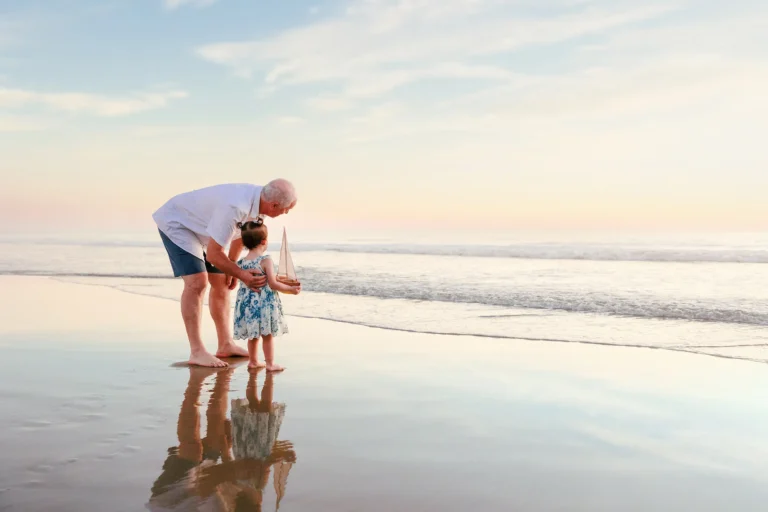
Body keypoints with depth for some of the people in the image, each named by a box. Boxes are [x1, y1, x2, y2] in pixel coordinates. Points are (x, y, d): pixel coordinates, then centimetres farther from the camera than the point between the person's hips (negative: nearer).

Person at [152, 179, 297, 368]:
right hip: (176, 222, -9)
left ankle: (226, 345, 16)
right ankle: (197, 352, -15)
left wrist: (231, 270, 12)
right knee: (197, 282, -20)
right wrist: (242, 275, -27)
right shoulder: (235, 207, -38)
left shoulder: (257, 199, -11)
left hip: (199, 227, 9)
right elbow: (213, 254, -31)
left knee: (221, 283, 8)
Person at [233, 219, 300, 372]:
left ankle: (253, 361, 28)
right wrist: (291, 289, -6)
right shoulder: (266, 260, -16)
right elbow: (273, 284, -17)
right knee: (268, 336, 4)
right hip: (264, 303, -6)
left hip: (247, 303, 6)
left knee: (253, 336, 18)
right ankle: (270, 363, 9)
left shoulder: (241, 262, 3)